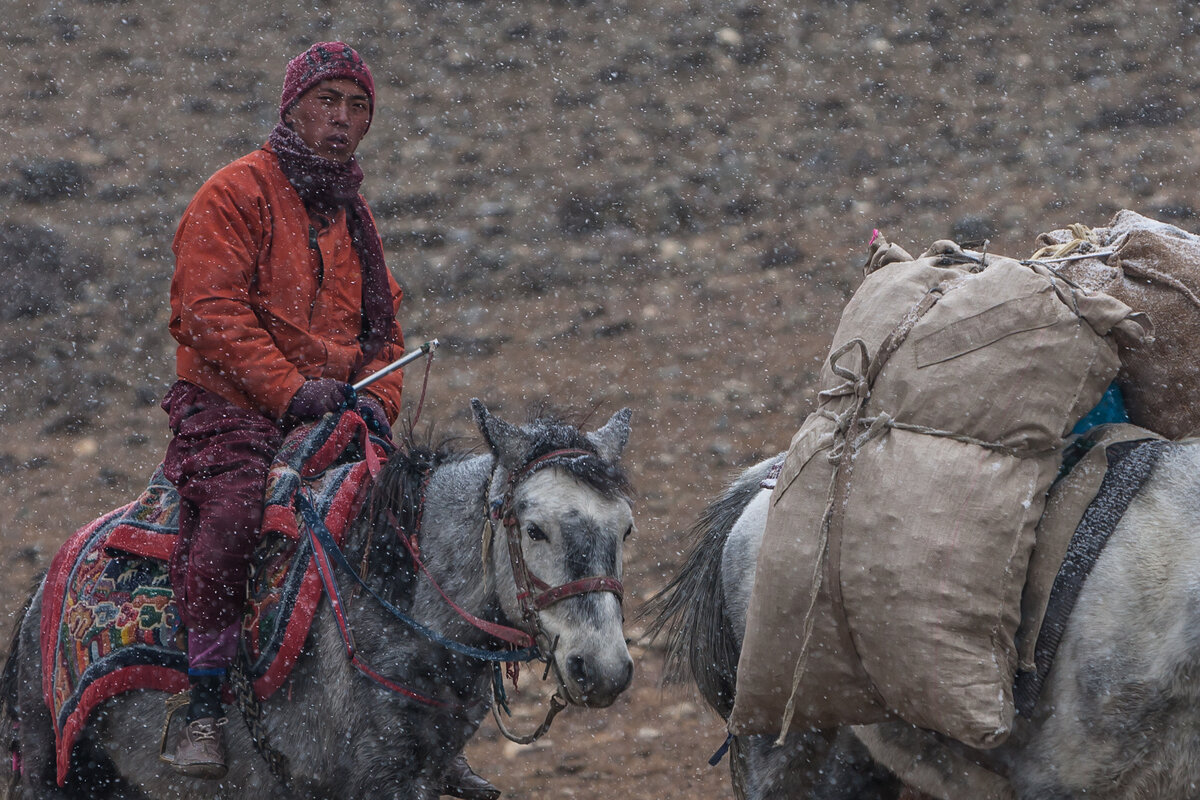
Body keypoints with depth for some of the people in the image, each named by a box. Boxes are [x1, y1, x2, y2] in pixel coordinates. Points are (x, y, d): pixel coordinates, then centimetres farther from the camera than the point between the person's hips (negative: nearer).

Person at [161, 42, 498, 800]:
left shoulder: (353, 217, 21)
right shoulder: (237, 194, -3)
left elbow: (383, 325, 23)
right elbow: (211, 312, -13)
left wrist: (377, 398, 2)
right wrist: (292, 390, -21)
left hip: (337, 415, 7)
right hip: (232, 406, -7)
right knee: (231, 510, -34)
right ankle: (205, 705, -29)